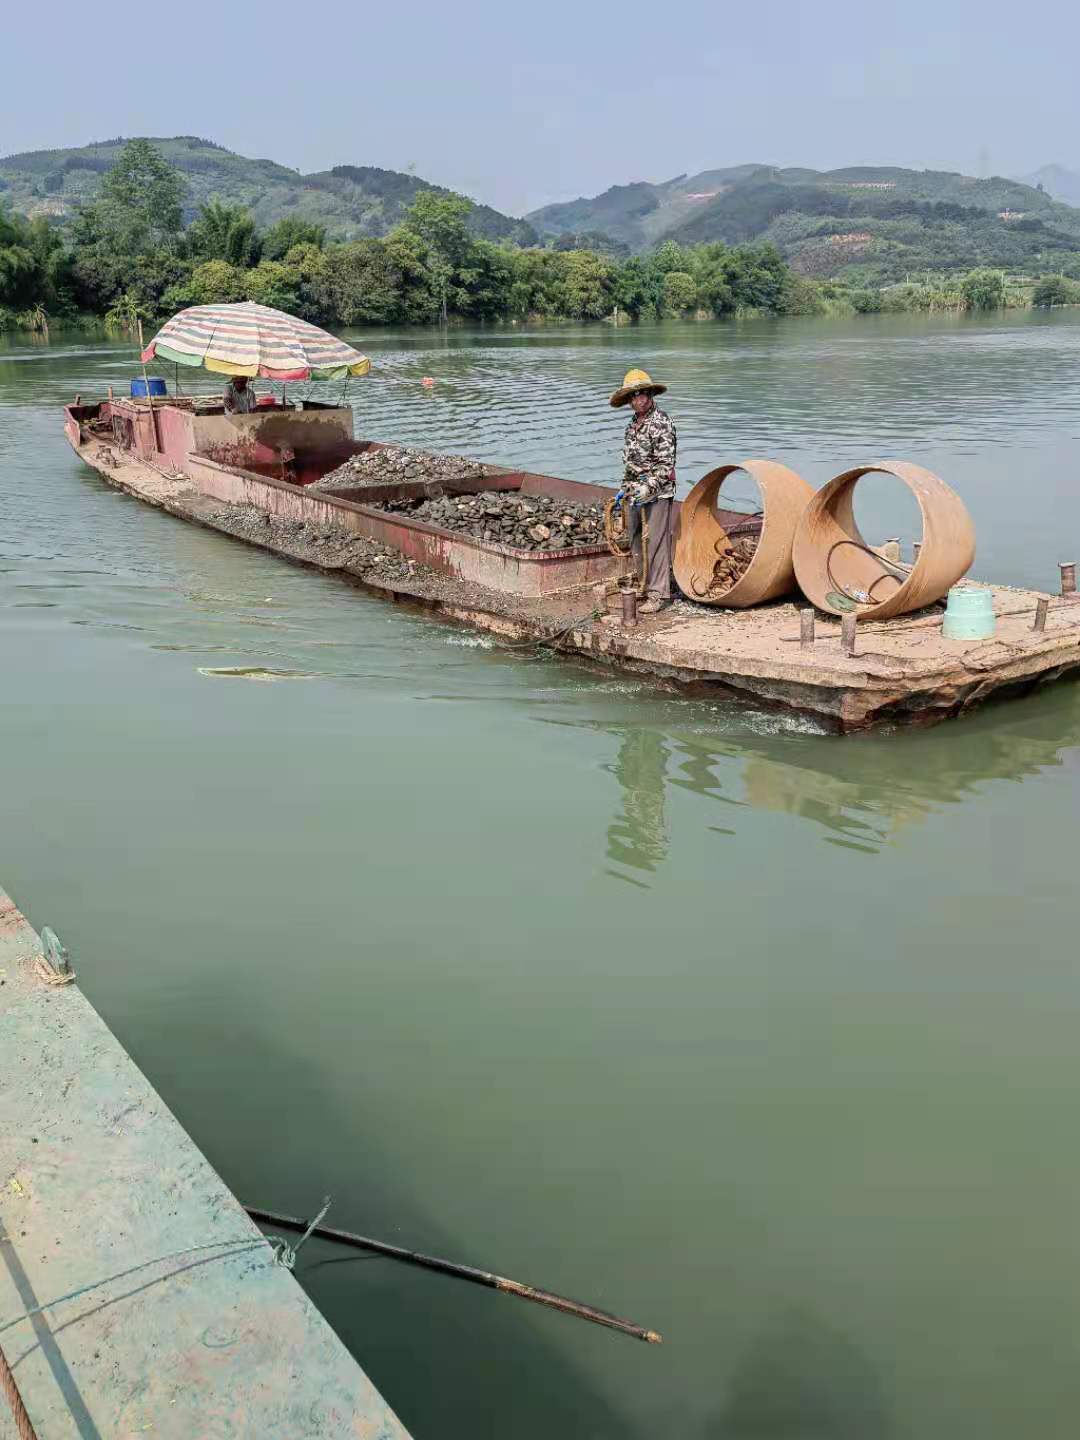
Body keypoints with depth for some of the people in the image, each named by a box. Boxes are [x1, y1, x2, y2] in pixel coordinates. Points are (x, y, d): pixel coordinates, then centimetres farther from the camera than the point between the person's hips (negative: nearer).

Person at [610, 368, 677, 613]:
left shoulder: (661, 423, -11)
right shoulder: (633, 425, 15)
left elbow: (665, 464, -16)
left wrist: (647, 487, -25)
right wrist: (624, 489, 20)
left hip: (658, 494, -8)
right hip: (636, 494, 8)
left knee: (657, 543, -6)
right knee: (635, 542, 11)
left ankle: (658, 594, -2)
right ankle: (641, 588, 21)